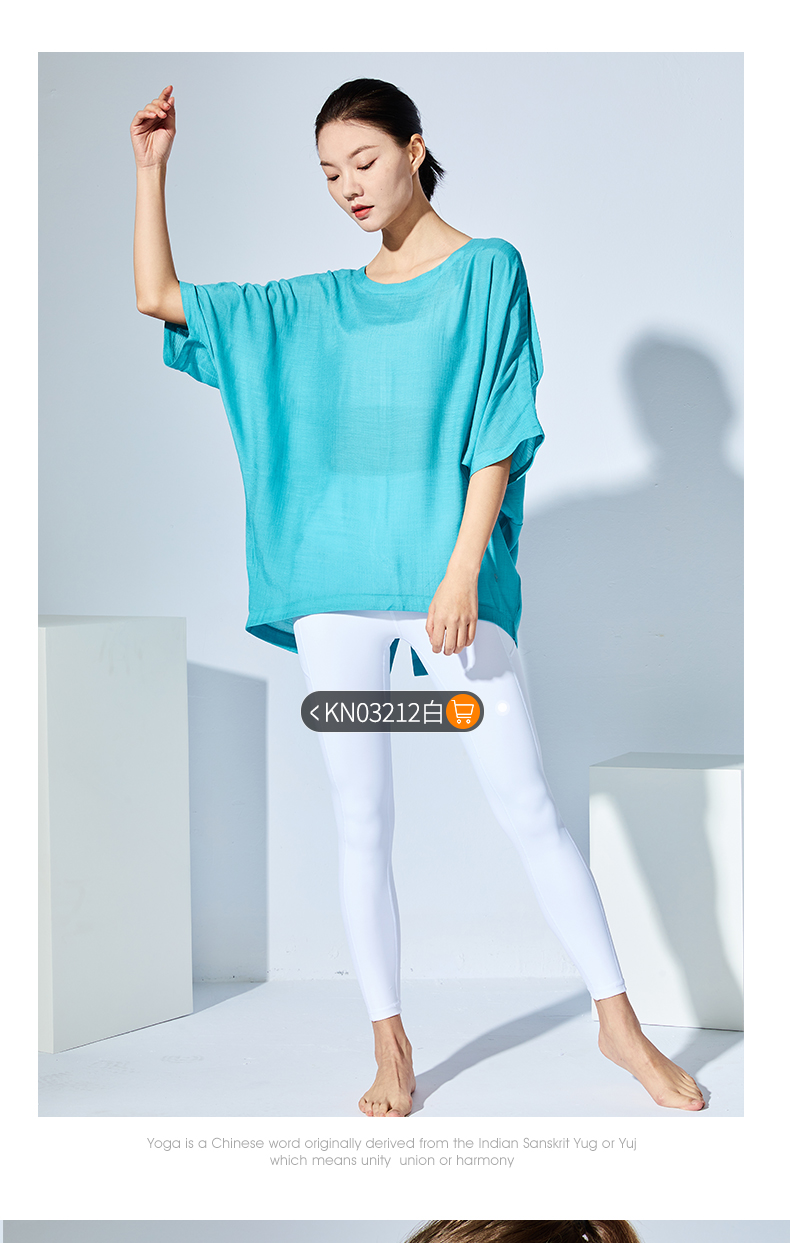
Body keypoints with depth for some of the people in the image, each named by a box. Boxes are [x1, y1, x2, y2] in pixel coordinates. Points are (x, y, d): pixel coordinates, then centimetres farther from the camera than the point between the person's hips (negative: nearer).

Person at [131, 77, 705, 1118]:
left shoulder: (488, 270, 4)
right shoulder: (314, 305, 15)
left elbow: (500, 435, -4)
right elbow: (159, 298, 19)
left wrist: (463, 571, -13)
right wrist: (152, 167, 11)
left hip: (448, 581, -3)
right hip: (336, 586, 4)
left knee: (529, 808, -4)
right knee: (361, 824, 3)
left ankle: (618, 1022, 6)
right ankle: (390, 1047, 11)